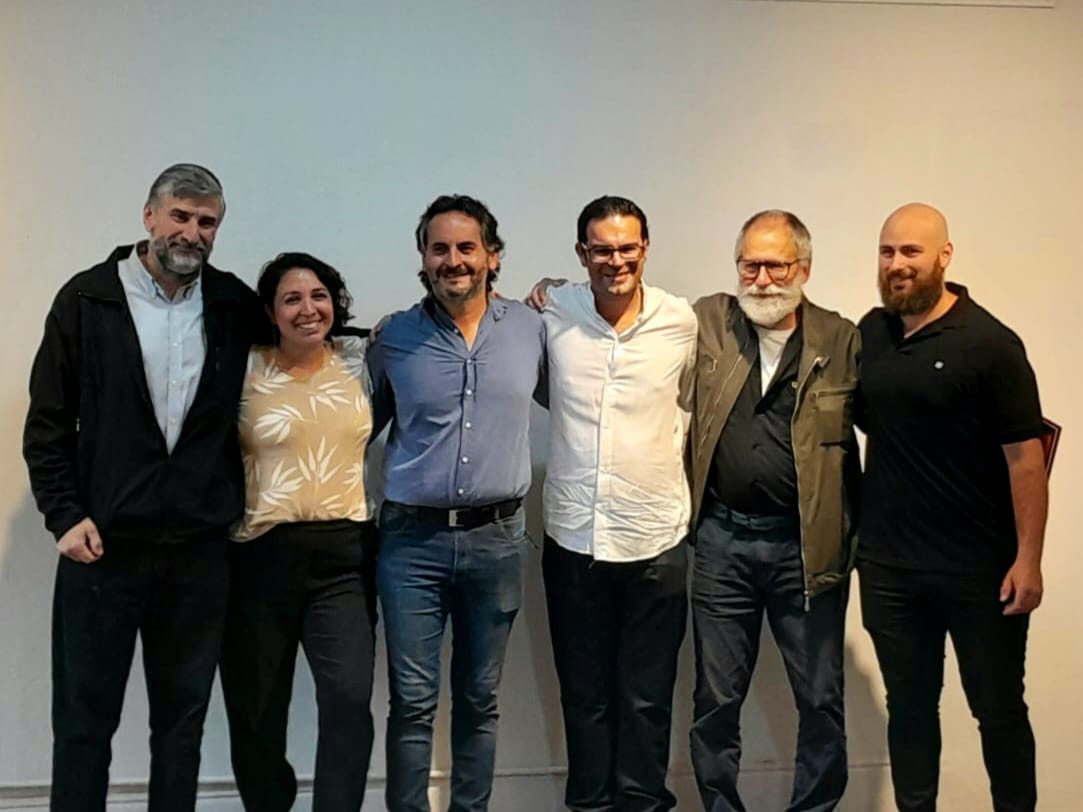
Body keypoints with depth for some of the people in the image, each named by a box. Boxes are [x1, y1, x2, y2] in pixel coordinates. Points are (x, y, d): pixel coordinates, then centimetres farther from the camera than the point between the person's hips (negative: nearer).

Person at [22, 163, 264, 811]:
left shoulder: (237, 307, 5)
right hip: (103, 543, -2)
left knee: (184, 716, 12)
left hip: (199, 550, 2)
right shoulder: (88, 300, 0)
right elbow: (48, 423, 0)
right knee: (85, 715, 6)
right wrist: (65, 515, -8)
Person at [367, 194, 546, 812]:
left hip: (498, 539, 1)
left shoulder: (530, 328, 2)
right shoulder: (394, 338, 0)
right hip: (412, 540, -1)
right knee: (412, 702, 1)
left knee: (481, 699, 13)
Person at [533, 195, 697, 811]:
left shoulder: (682, 321, -3)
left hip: (657, 537, 0)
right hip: (572, 535, 1)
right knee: (584, 693, 13)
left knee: (647, 697, 9)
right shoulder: (553, 314, -3)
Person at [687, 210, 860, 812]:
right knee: (716, 700, 10)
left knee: (822, 701, 10)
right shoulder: (707, 323, 3)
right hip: (722, 540, 1)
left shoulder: (843, 341, -1)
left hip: (809, 546, -1)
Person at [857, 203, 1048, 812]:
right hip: (888, 566, 4)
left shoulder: (989, 342, -11)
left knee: (999, 708, 10)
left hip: (980, 568, -4)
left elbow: (1025, 456, -13)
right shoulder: (869, 334, 5)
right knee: (909, 706, 15)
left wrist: (1028, 558, -16)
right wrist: (856, 535, 9)